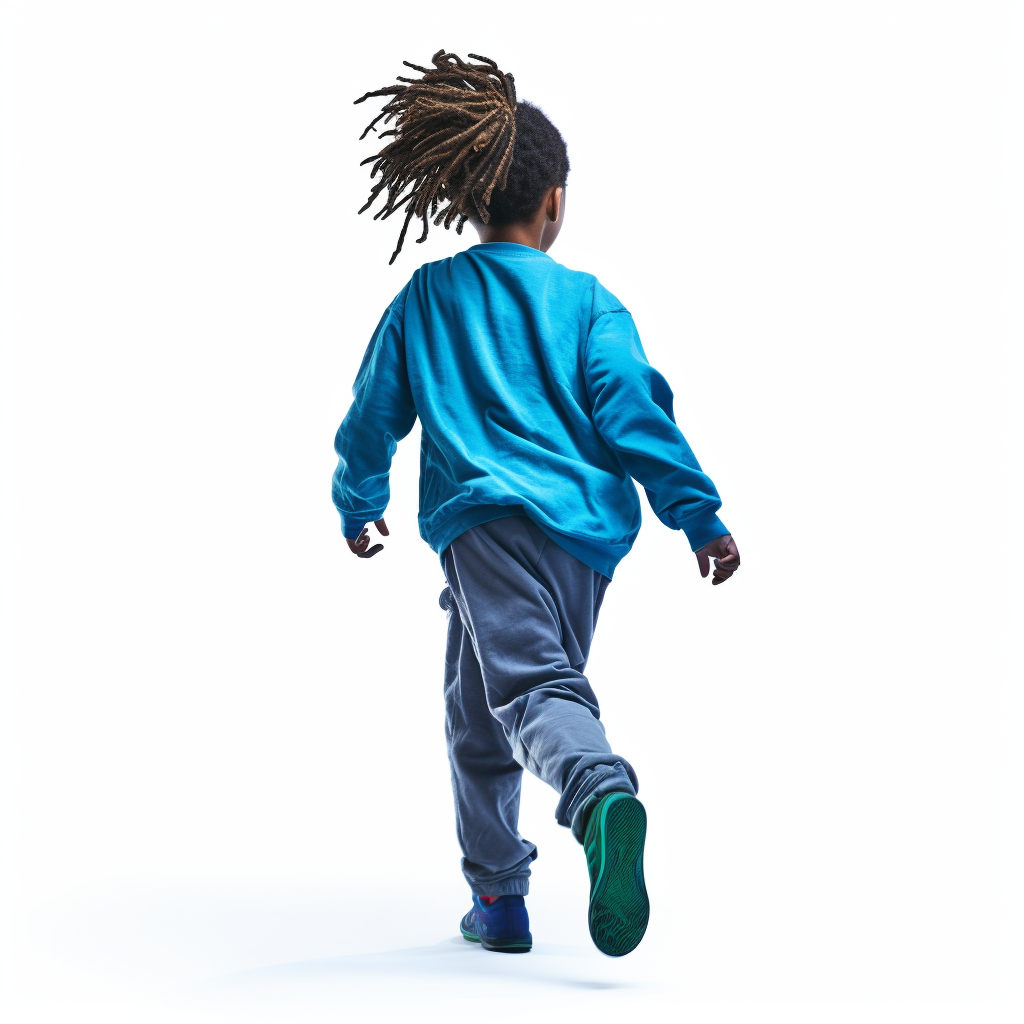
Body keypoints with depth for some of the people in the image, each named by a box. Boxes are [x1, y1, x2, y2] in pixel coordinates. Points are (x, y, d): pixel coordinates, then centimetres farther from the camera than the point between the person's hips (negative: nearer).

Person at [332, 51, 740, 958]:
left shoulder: (426, 296, 12)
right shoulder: (588, 301, 9)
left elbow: (373, 413, 17)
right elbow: (635, 411, -1)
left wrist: (358, 505, 33)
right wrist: (702, 516, 0)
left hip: (489, 520, -3)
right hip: (589, 527, 3)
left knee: (528, 688, -12)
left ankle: (601, 793, -40)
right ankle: (498, 901, 23)